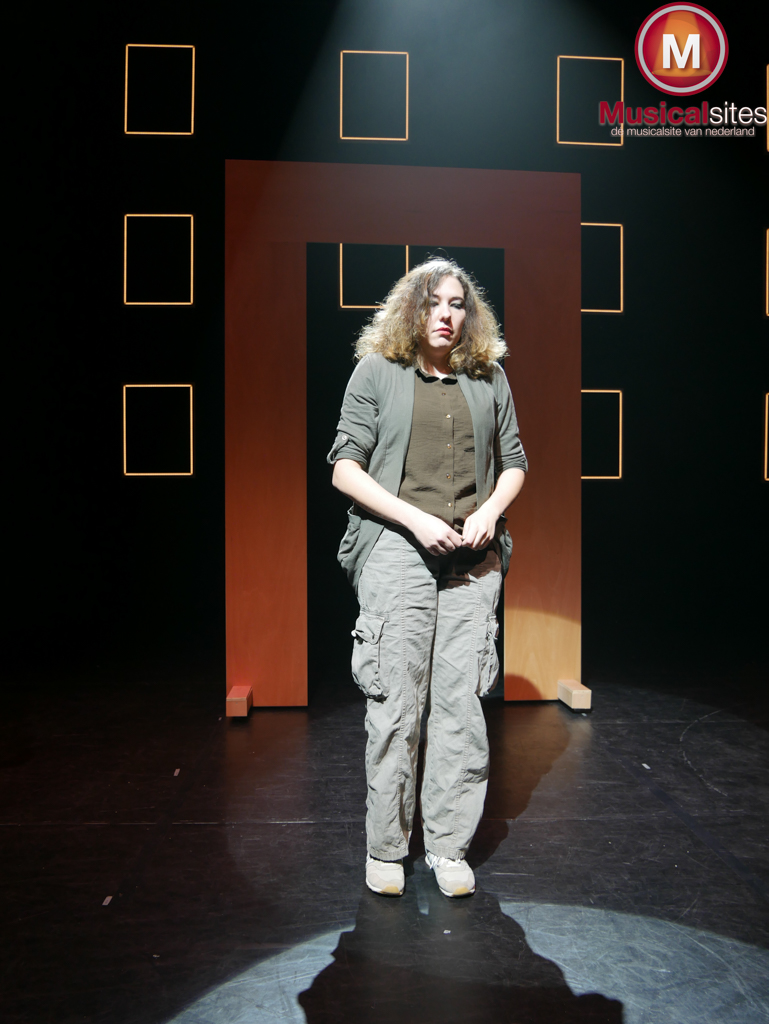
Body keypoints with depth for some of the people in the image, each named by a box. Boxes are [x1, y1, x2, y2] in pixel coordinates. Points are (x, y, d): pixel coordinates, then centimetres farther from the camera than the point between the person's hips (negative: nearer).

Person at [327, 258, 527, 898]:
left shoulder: (489, 377, 15)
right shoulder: (377, 370, 6)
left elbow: (514, 461, 19)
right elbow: (345, 465, 0)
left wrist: (489, 511, -2)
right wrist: (416, 518, -12)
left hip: (473, 557, 3)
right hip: (397, 550, -2)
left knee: (461, 701, 4)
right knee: (395, 702, 1)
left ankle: (450, 846, 21)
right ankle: (386, 847, 19)